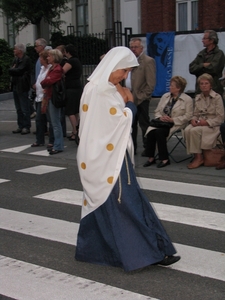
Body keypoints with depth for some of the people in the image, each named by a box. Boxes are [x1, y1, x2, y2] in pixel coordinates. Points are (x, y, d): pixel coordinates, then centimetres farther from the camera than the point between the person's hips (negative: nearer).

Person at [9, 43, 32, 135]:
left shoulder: (26, 59, -11)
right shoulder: (15, 59, 15)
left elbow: (19, 70, -18)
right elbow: (10, 71, 11)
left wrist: (12, 70, -2)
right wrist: (14, 70, -8)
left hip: (22, 87, -8)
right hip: (15, 86, 9)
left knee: (24, 109, -4)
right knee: (19, 109, 12)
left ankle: (26, 127, 2)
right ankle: (21, 126, 18)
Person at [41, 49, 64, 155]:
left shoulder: (57, 69, -15)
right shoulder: (52, 68, 16)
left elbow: (49, 81, -22)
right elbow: (46, 81, 13)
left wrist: (42, 83, -3)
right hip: (49, 97, 10)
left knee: (56, 123, -5)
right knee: (54, 123, 14)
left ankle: (58, 146, 0)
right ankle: (56, 144, 22)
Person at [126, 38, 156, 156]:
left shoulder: (148, 61, -9)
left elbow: (151, 83, -14)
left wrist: (142, 97, -15)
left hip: (140, 100, -8)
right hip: (130, 98, 8)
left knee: (144, 124, 0)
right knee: (131, 124, 14)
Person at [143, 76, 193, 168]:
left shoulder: (187, 100, -1)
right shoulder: (165, 96, 18)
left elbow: (188, 116, -9)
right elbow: (157, 111, 18)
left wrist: (172, 120, -16)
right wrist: (160, 117, -5)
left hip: (176, 124, -5)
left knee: (159, 132, -32)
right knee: (151, 132, -26)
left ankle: (164, 159, -22)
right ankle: (151, 157, -15)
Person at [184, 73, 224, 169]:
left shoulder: (217, 97, -4)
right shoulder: (197, 98, 12)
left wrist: (207, 122, -18)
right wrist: (193, 119, -7)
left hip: (212, 125, -5)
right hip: (199, 123, 5)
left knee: (195, 131, -32)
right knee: (187, 130, -27)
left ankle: (199, 158, -20)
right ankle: (196, 156, -19)